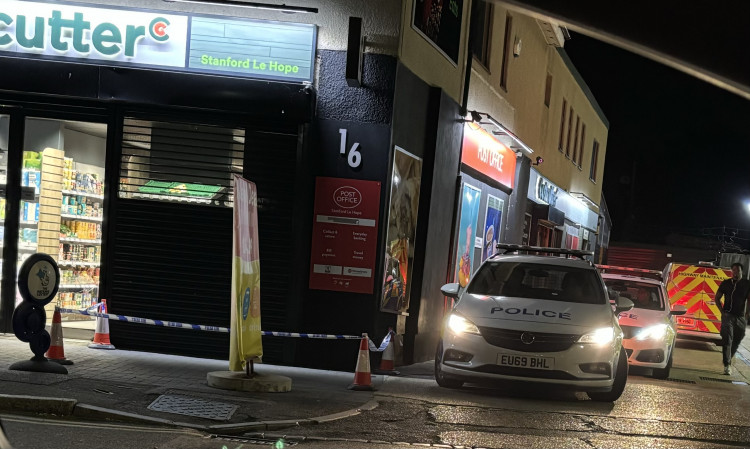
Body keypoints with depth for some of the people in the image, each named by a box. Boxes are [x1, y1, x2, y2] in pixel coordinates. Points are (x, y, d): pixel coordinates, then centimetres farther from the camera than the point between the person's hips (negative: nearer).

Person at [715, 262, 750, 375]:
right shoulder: (726, 283, 2)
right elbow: (717, 298, 11)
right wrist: (722, 311, 0)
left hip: (741, 318, 2)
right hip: (728, 315, -2)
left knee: (736, 341, 11)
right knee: (727, 340, -12)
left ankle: (727, 360, 31)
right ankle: (727, 365, -17)